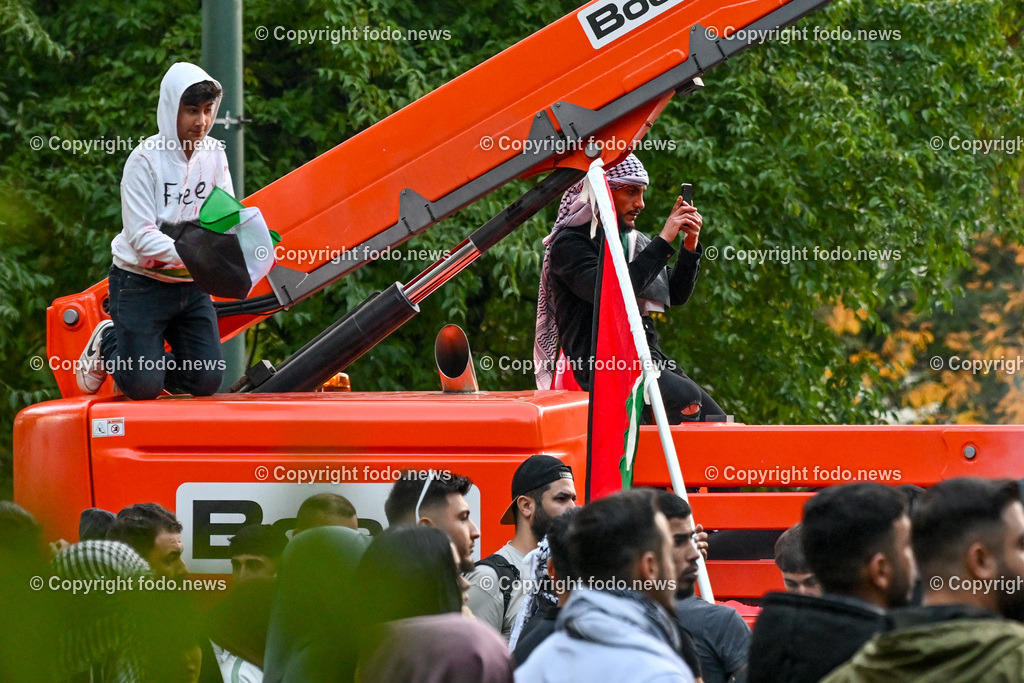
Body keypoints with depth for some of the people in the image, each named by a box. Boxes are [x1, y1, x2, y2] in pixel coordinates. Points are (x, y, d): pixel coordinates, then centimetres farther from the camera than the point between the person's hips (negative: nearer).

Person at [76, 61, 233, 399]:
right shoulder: (146, 160, -16)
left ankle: (144, 361, 25)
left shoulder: (213, 154, 1)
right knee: (143, 388, -9)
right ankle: (106, 343, 22)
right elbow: (141, 236, -20)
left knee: (206, 381, -1)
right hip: (142, 284, -5)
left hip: (191, 286, 5)